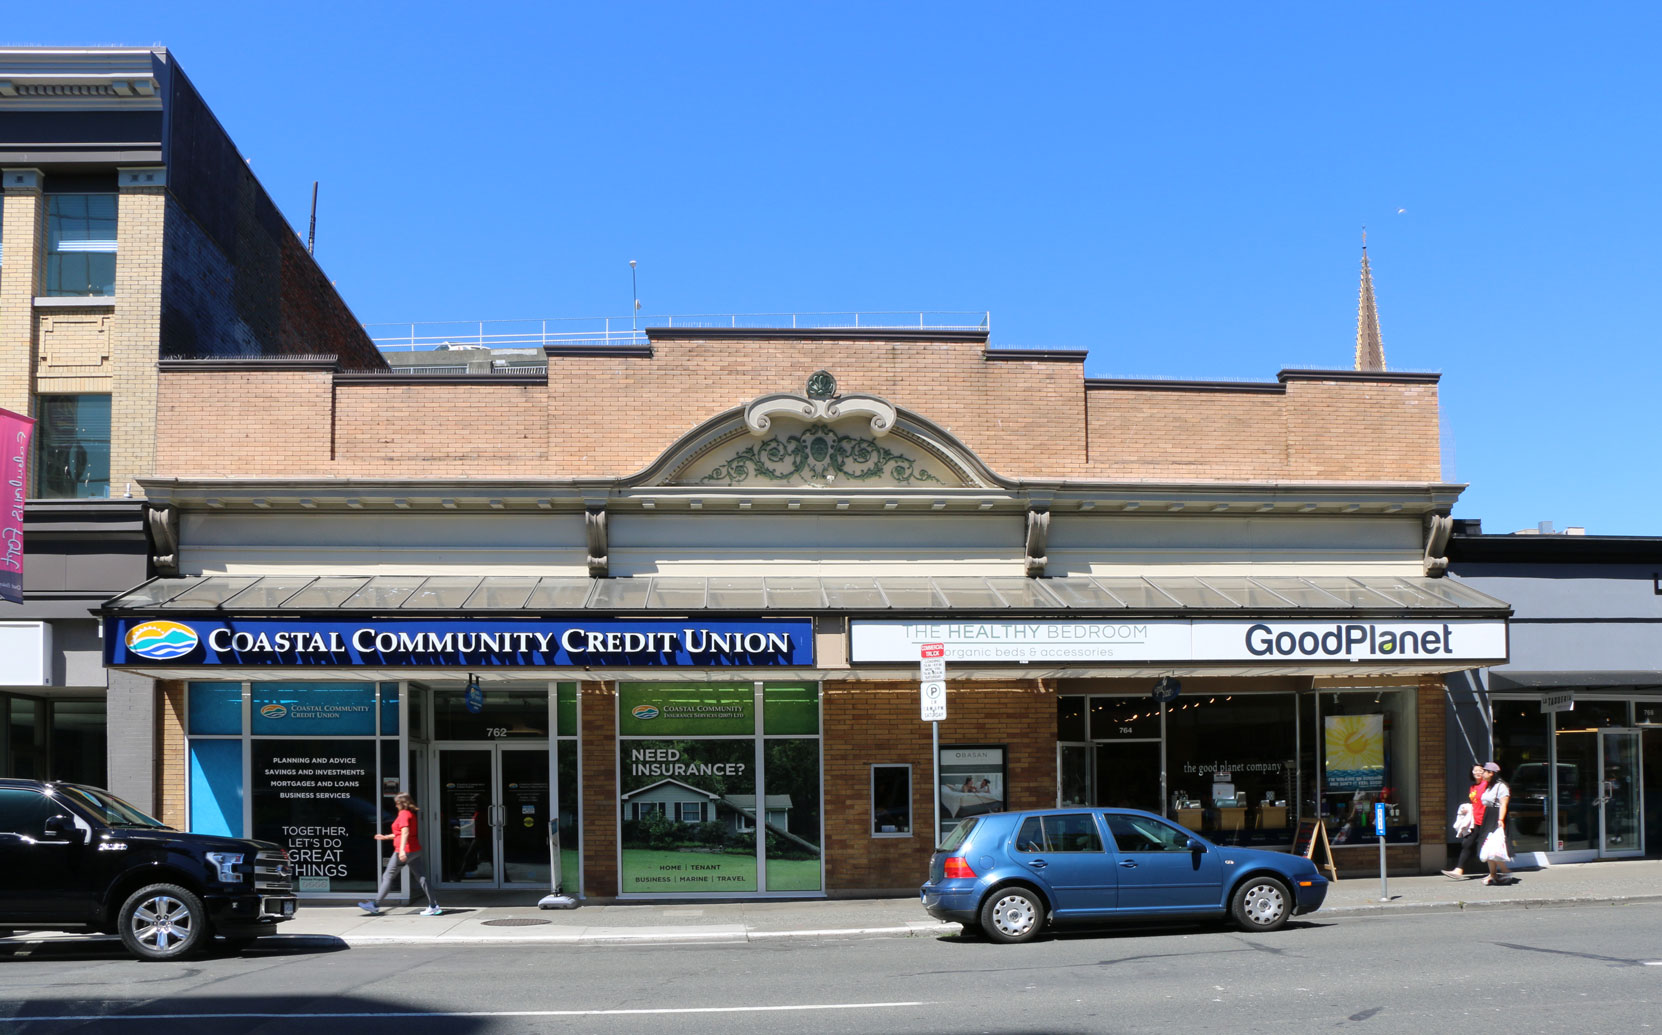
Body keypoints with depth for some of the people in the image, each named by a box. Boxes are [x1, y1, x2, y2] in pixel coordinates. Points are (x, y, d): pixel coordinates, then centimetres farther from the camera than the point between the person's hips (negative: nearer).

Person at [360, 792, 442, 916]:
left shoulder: (403, 814, -9)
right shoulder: (412, 814, 20)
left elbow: (405, 832, -22)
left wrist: (402, 849, -32)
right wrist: (385, 837, 35)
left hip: (404, 851, -9)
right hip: (415, 850, 9)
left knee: (387, 876, 2)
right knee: (421, 878, 4)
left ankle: (375, 905, 6)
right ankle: (433, 906, -2)